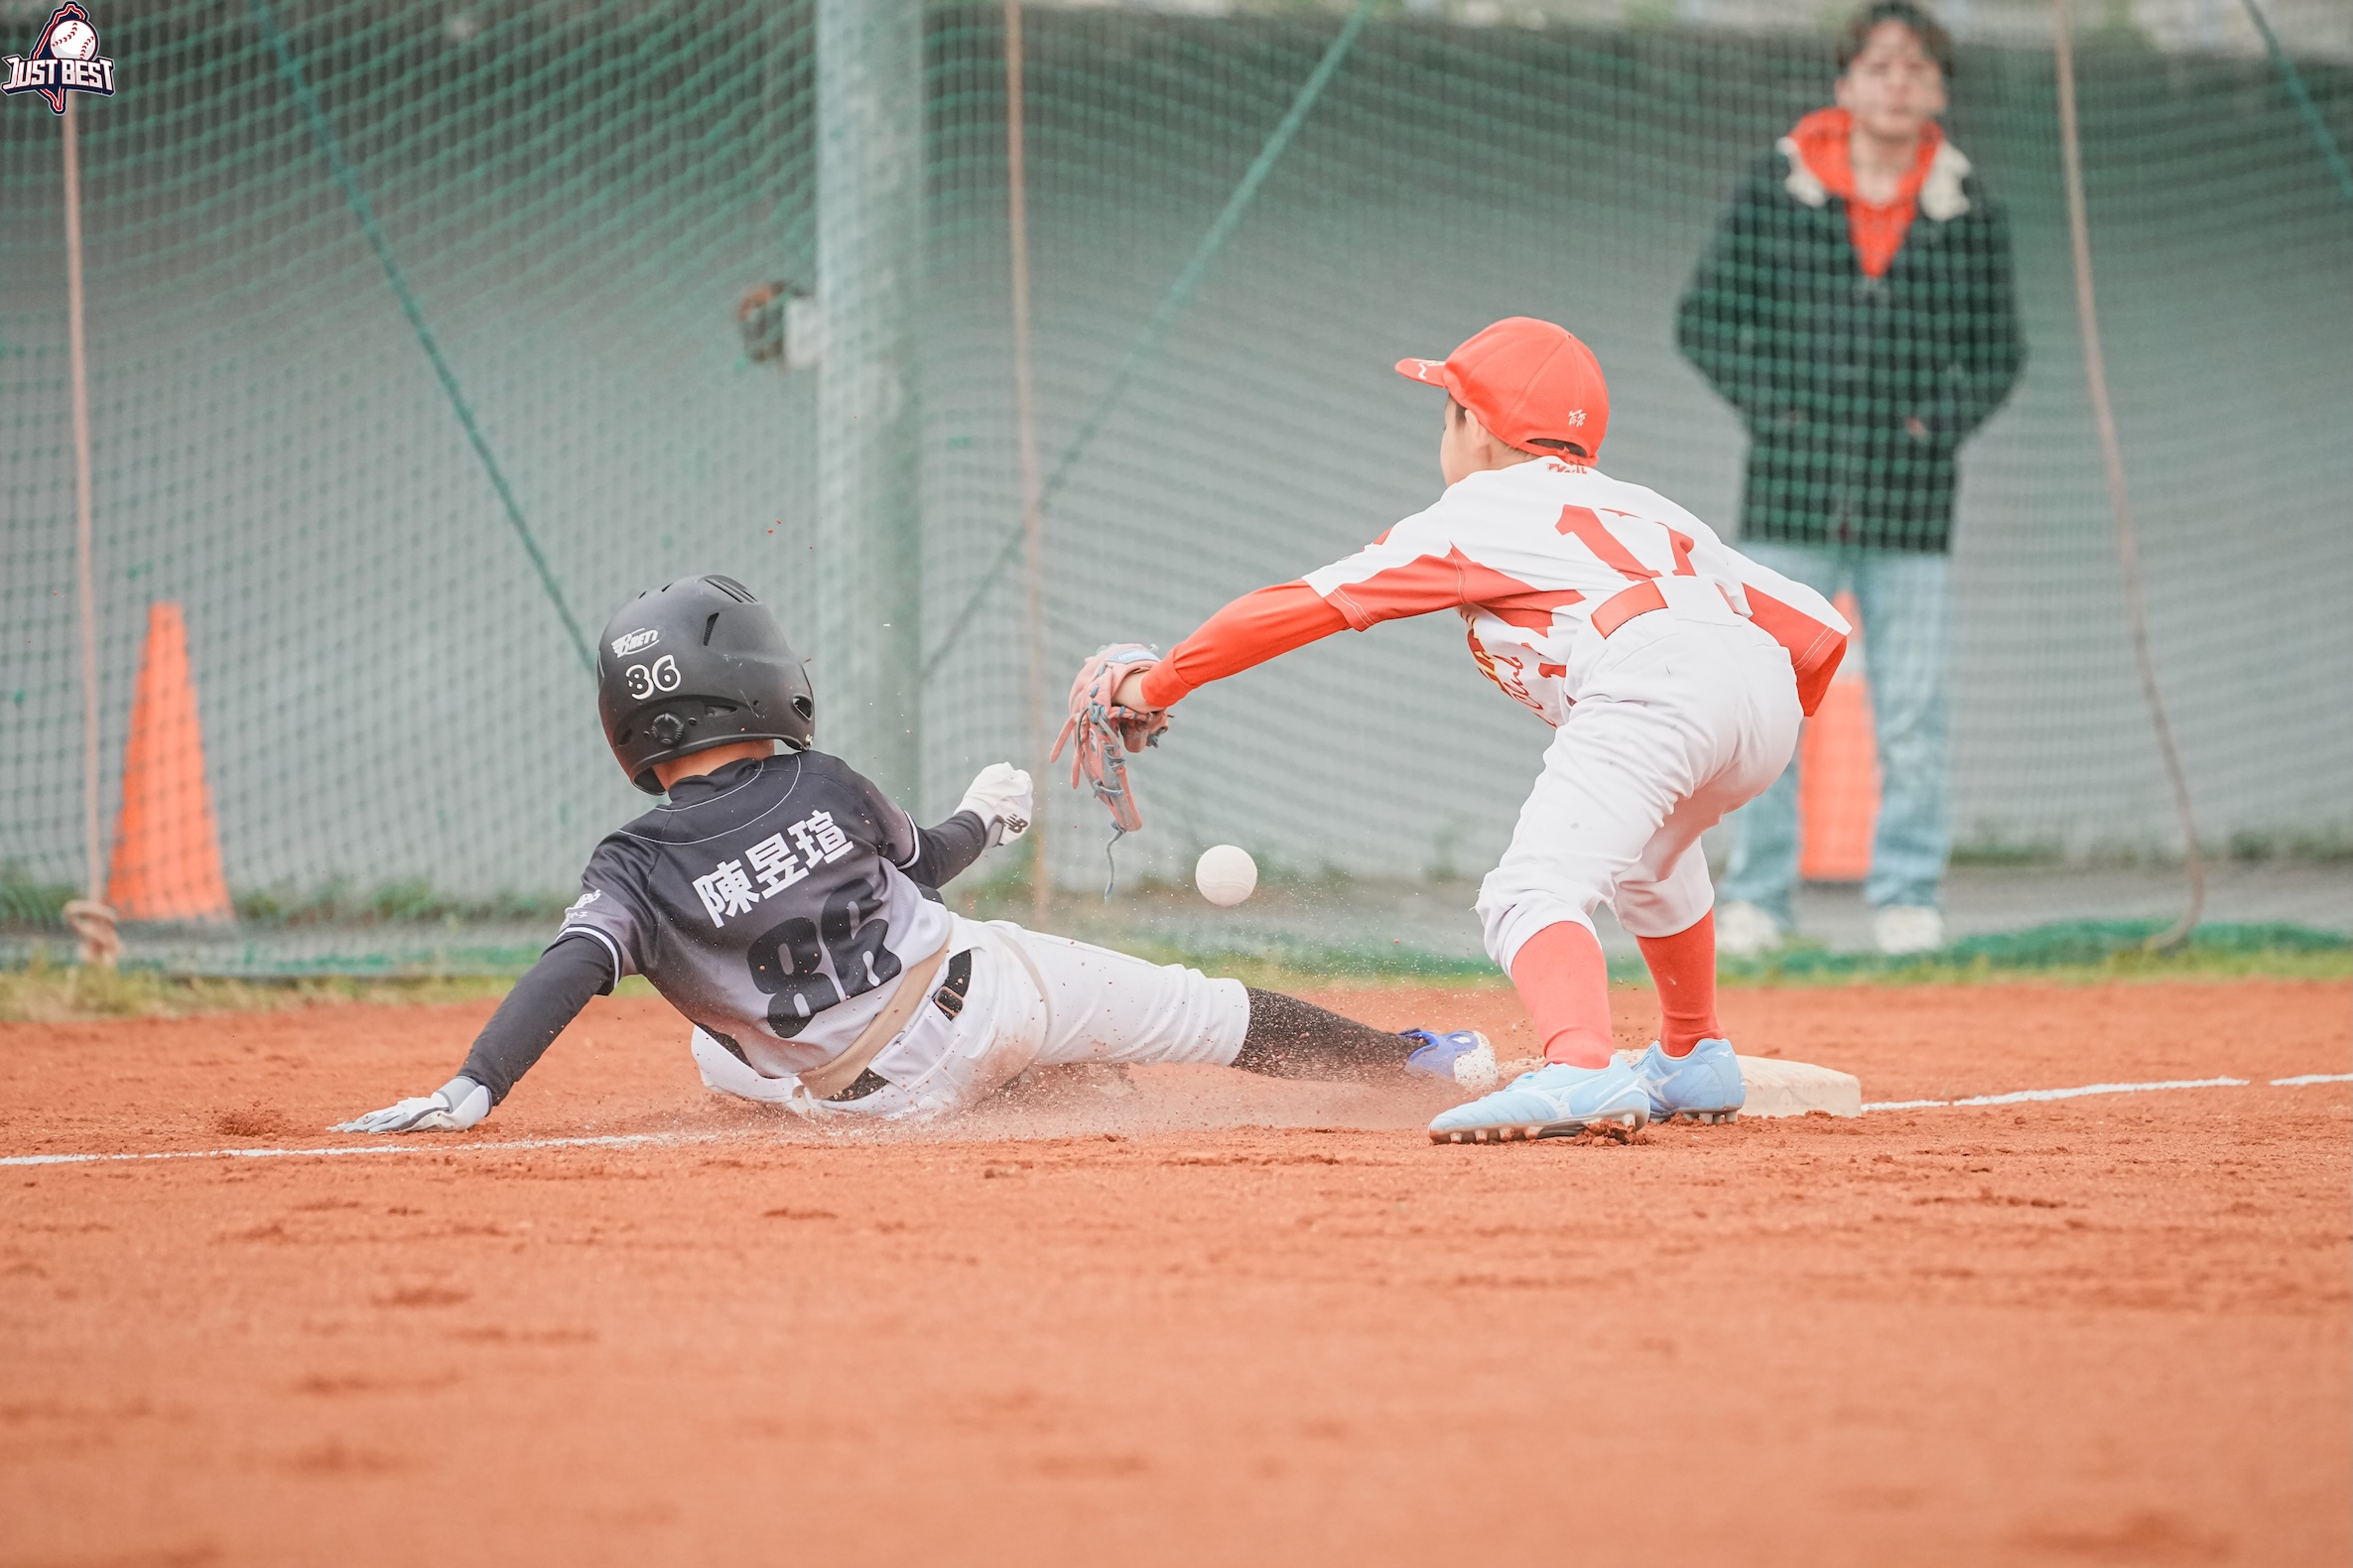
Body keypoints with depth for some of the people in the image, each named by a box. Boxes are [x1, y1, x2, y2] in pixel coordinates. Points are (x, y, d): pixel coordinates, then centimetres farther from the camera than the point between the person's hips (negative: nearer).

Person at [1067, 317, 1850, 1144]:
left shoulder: (1467, 522, 20)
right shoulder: (1650, 511, 36)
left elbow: (1294, 608, 19)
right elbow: (1818, 628, 27)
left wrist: (1158, 681, 30)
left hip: (1650, 682, -7)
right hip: (1767, 691, 7)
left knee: (1537, 891, -18)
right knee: (1648, 849, 37)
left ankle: (1579, 1071, -46)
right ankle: (1695, 1062, 44)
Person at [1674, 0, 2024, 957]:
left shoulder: (1970, 213, 5)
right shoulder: (1776, 191, 1)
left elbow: (1998, 351, 13)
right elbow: (1704, 317, 7)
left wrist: (1945, 419, -3)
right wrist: (1767, 404, -4)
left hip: (1910, 501, 1)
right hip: (1792, 485, -1)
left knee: (1913, 708, 1)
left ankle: (1907, 896, 10)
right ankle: (1757, 896, 9)